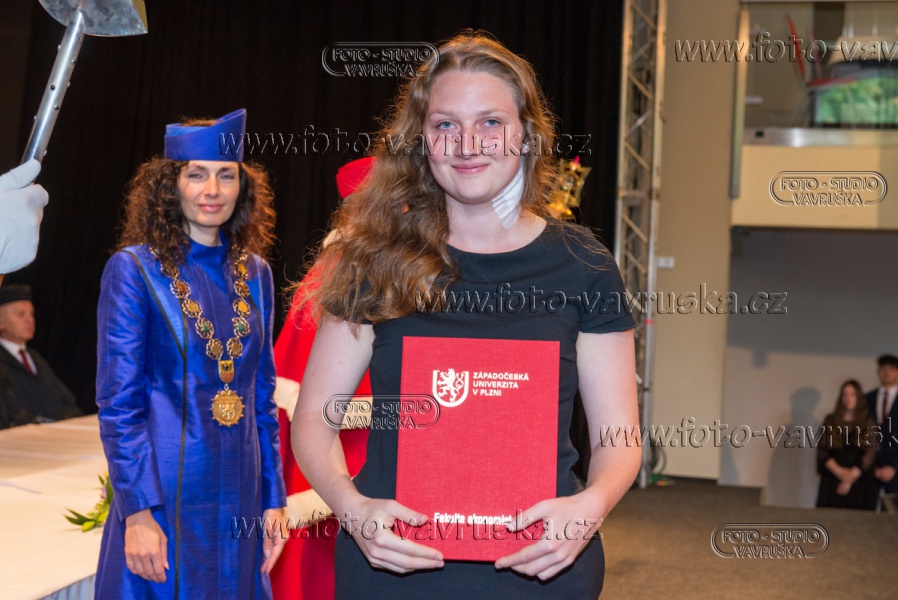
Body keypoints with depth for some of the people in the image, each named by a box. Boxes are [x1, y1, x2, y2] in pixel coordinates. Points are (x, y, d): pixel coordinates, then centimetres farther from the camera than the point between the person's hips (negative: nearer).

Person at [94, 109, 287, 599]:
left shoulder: (254, 273, 8)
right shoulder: (134, 269, -7)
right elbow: (117, 405, -9)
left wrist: (272, 498, 8)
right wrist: (138, 512, -15)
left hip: (238, 496, 5)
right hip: (164, 494, -5)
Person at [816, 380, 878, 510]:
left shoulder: (867, 423, 4)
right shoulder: (830, 420, 6)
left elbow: (870, 454, -3)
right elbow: (822, 450, 2)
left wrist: (851, 476, -10)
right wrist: (839, 471, -10)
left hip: (860, 482, -1)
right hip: (832, 479, 1)